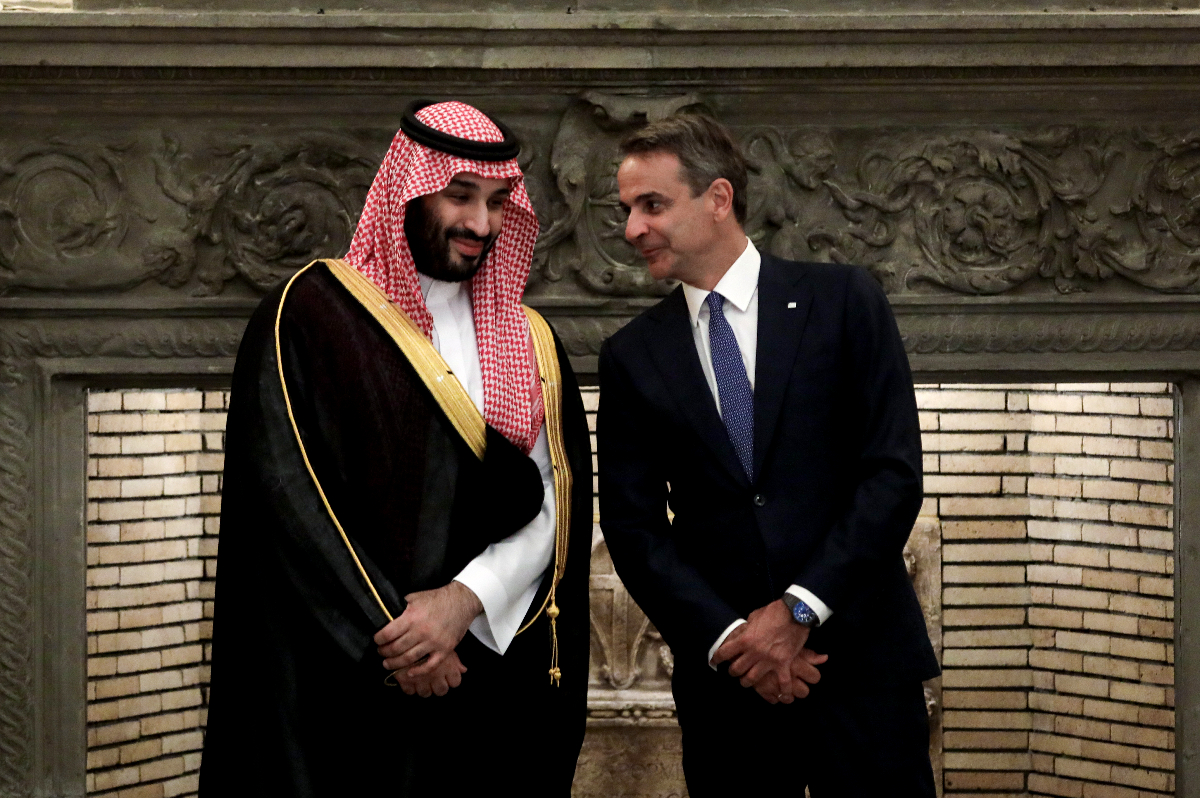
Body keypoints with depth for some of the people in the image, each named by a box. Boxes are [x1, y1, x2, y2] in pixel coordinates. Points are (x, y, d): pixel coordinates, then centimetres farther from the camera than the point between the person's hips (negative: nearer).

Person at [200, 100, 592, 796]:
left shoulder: (528, 343, 12)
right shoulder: (309, 315, 0)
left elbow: (554, 506, 3)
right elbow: (288, 496, -9)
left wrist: (465, 600, -14)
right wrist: (387, 636, -15)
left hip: (496, 682, 4)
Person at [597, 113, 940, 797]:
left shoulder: (843, 301, 1)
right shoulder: (633, 356, 7)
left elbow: (894, 472, -5)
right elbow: (632, 526, 3)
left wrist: (798, 610, -12)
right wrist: (726, 638, -10)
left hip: (862, 661, -2)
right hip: (724, 680, 2)